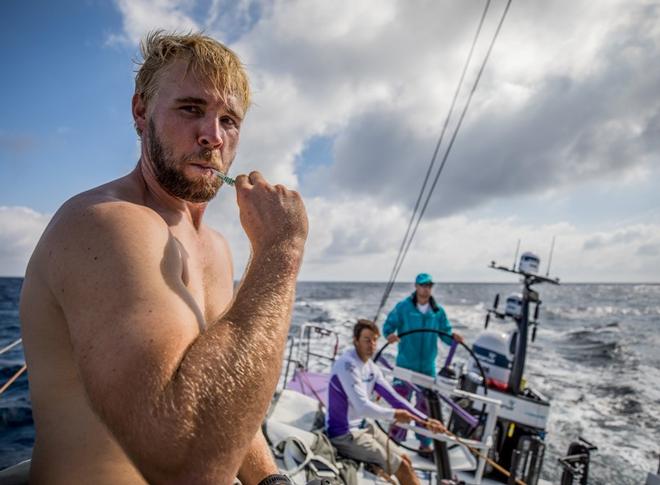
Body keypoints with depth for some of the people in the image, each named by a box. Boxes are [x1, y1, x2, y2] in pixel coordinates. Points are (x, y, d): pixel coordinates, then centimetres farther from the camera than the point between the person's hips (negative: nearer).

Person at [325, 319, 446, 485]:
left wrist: (425, 420, -2)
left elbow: (393, 397, 3)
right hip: (344, 435, -9)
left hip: (364, 427, 9)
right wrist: (393, 414, -22)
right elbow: (362, 406, -29)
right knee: (401, 466, -9)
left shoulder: (371, 367, 4)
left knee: (405, 459, 10)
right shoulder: (348, 365, -23)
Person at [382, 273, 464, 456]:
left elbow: (445, 334, 5)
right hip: (405, 365, -3)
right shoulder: (403, 307, -6)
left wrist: (454, 337, -16)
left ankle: (425, 444, 28)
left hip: (428, 367, 4)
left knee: (425, 405, 13)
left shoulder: (438, 311, 4)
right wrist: (389, 334, -27)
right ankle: (394, 440, 11)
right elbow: (389, 325, -6)